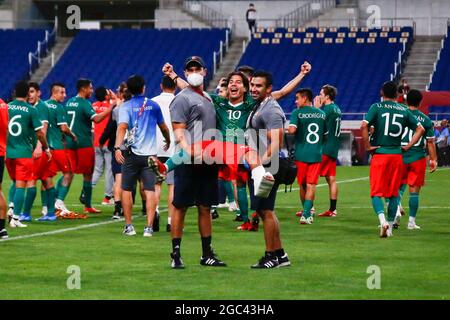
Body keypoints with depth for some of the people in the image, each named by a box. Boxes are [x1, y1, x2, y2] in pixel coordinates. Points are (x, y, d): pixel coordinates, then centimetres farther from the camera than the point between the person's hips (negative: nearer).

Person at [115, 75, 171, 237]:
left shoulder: (126, 107, -1)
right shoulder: (153, 105, 8)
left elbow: (122, 127, -18)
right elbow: (163, 128, 20)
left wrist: (117, 147, -27)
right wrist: (168, 141, 40)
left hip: (132, 154, -2)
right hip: (150, 154, 2)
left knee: (126, 189, 10)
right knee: (150, 190, -2)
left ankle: (129, 226, 10)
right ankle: (149, 227, -10)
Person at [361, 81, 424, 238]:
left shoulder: (376, 107, -2)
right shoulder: (404, 110, 8)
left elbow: (364, 126, -17)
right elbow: (420, 129, 9)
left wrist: (368, 146, -9)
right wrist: (408, 146, 11)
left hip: (380, 154, -3)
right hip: (397, 155, 3)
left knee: (376, 193, -1)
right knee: (393, 194, 11)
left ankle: (382, 220, -24)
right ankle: (390, 227, 12)